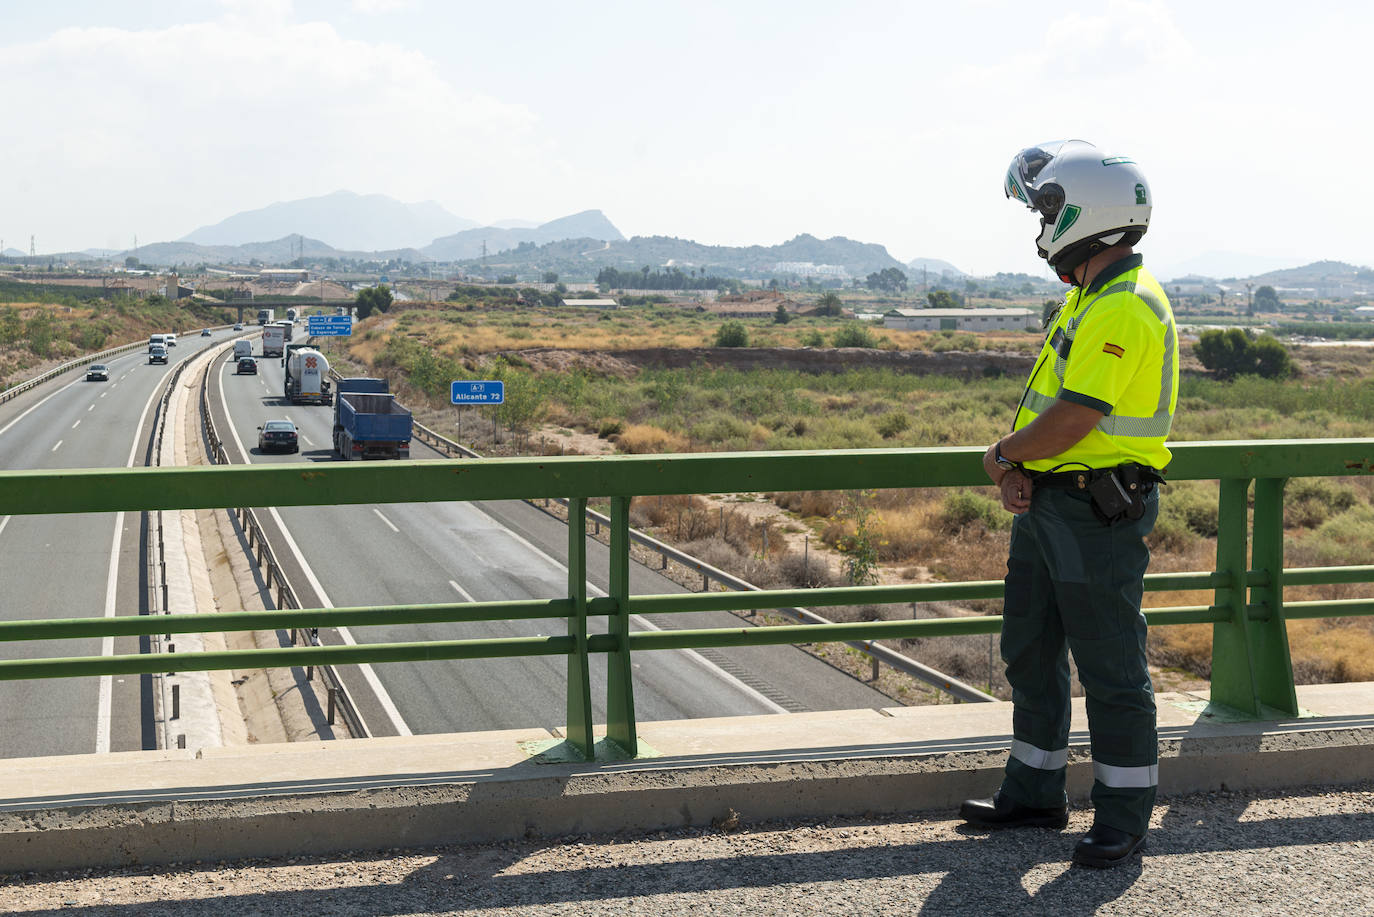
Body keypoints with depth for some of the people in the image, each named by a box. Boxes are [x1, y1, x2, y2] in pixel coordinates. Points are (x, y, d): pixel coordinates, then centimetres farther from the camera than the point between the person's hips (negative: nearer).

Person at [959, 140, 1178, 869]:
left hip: (1099, 515, -10)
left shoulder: (1126, 309, -20)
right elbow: (1045, 396, 15)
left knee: (1110, 670, 0)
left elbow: (1071, 420, -24)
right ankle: (1034, 794, 29)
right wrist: (1017, 467, -1)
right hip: (1050, 504, 10)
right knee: (1030, 651, 17)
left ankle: (1124, 820, 12)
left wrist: (1001, 454, -8)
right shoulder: (1088, 297, 14)